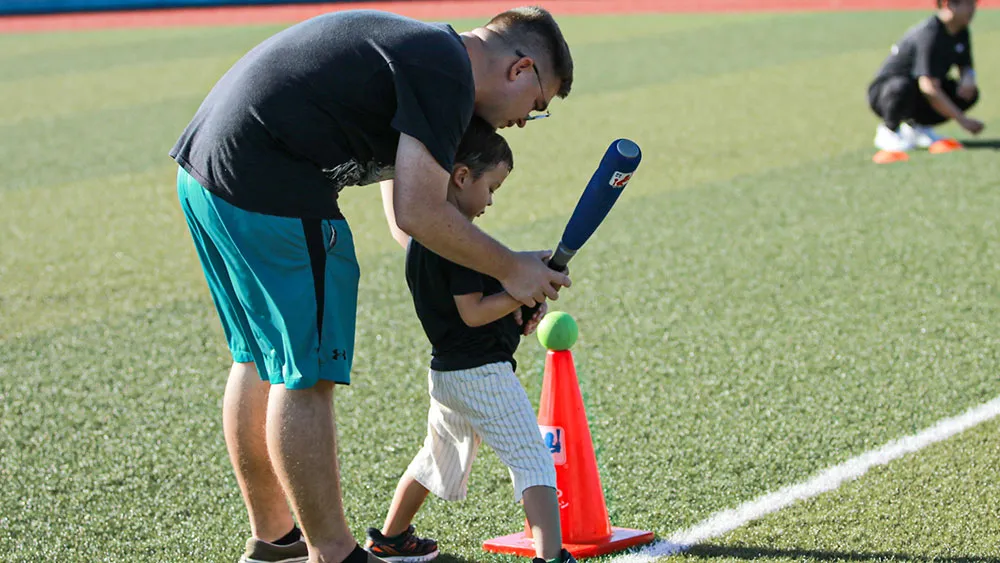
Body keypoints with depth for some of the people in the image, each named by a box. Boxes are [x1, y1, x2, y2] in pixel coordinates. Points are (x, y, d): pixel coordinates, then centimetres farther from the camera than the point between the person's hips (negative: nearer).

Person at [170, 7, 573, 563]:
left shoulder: (420, 48, 21)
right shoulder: (447, 73, -10)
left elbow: (407, 209, 26)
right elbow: (419, 214, -15)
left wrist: (496, 294, 21)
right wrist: (510, 269, -1)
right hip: (268, 188, -11)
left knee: (261, 359, 20)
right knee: (305, 373, -3)